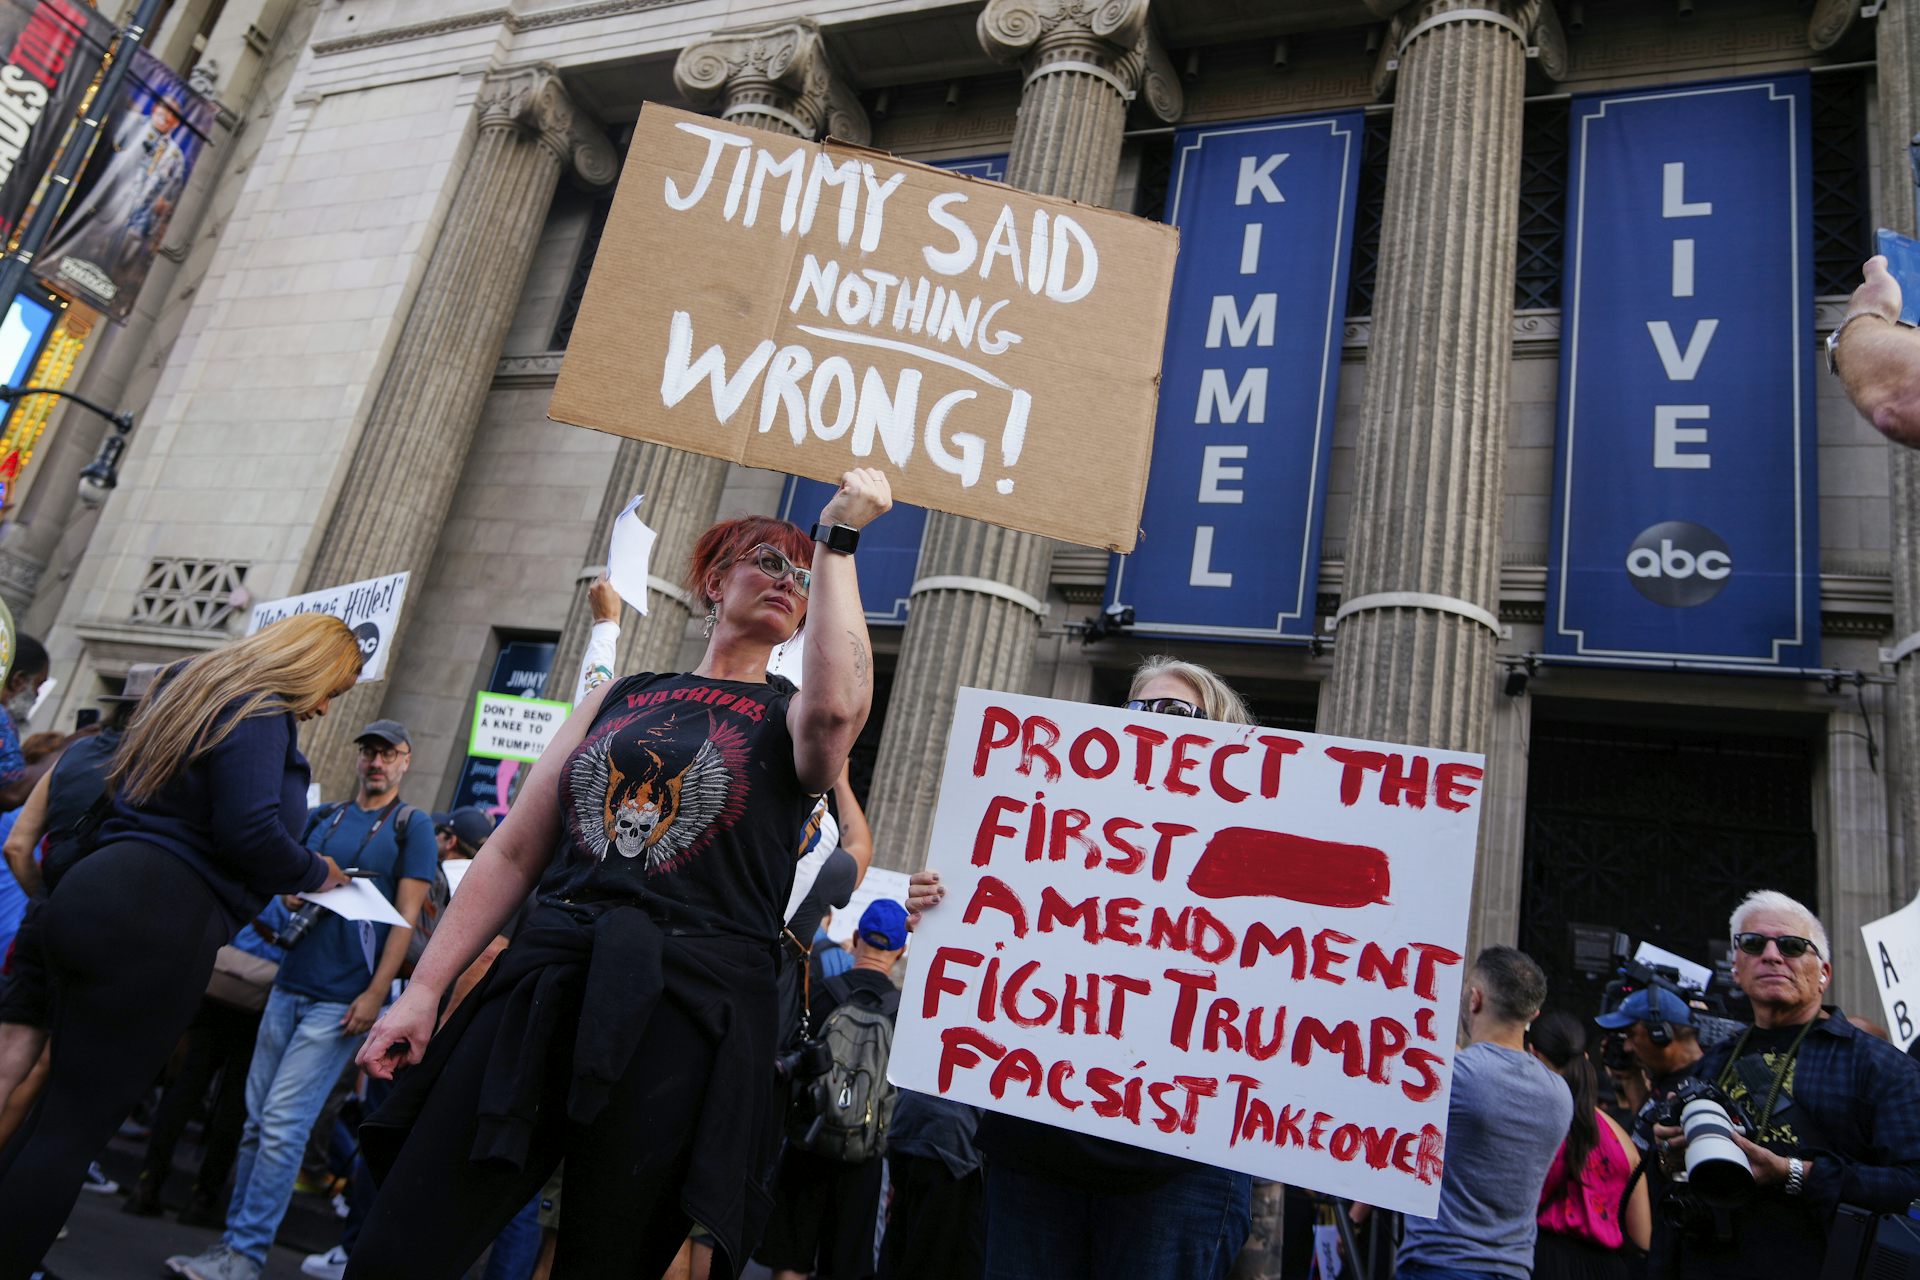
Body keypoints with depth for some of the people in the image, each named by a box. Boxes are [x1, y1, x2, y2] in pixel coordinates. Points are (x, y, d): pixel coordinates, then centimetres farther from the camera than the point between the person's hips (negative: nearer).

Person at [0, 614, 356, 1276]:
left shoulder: (195, 691, 22)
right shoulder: (258, 713, -10)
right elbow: (250, 831, -21)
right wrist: (315, 874, -2)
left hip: (95, 896, 10)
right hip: (157, 924, -10)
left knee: (56, 1107, 16)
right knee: (77, 1125, -2)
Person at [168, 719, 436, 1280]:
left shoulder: (412, 826, -3)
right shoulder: (322, 818, 12)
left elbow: (407, 915, -8)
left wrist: (376, 994, -14)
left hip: (343, 999, -5)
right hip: (290, 985, 5)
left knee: (282, 1123, -7)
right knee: (258, 1120, 8)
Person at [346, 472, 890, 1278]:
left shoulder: (788, 718, 7)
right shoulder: (619, 698, 17)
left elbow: (837, 709, -20)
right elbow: (514, 851, 14)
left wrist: (838, 540, -11)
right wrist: (423, 988, 7)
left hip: (690, 1007, -3)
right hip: (543, 983, 3)